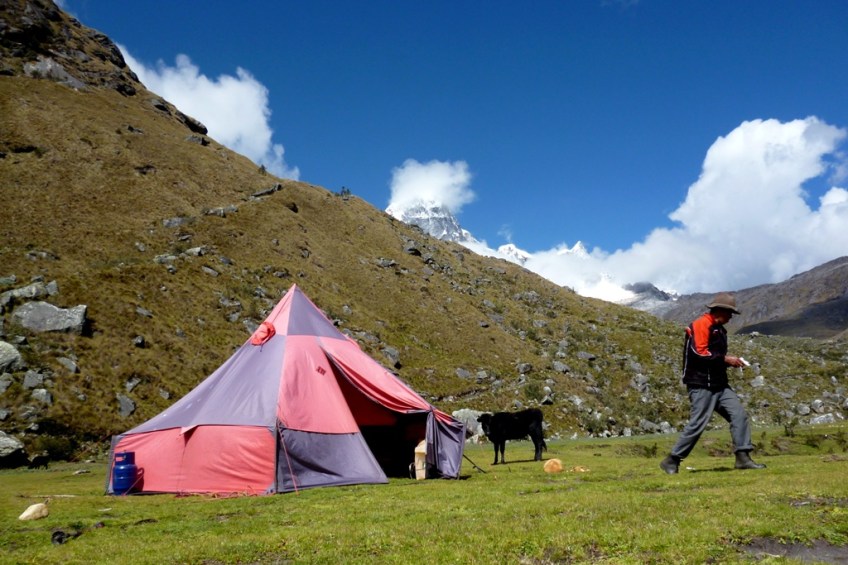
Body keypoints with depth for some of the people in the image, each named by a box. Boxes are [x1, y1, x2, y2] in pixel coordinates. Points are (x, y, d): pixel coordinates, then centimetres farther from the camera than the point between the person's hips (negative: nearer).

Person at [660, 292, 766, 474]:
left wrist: (731, 362, 5)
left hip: (719, 384, 9)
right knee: (697, 424, -8)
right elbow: (699, 353, -21)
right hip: (701, 385, -9)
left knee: (739, 415, -1)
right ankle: (671, 461, 2)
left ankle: (743, 458, 3)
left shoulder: (719, 329, 19)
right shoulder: (701, 325, -11)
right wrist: (725, 359, -16)